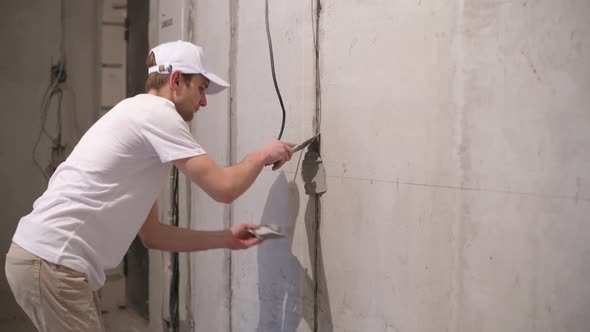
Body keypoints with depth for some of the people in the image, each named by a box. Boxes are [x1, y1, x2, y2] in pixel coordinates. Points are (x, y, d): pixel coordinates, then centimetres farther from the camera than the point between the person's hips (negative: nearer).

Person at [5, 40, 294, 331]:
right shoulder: (156, 111, -10)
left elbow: (151, 234, 18)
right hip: (51, 263, -10)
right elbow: (224, 189, -14)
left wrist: (226, 238, 16)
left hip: (50, 259, 10)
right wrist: (262, 155, 5)